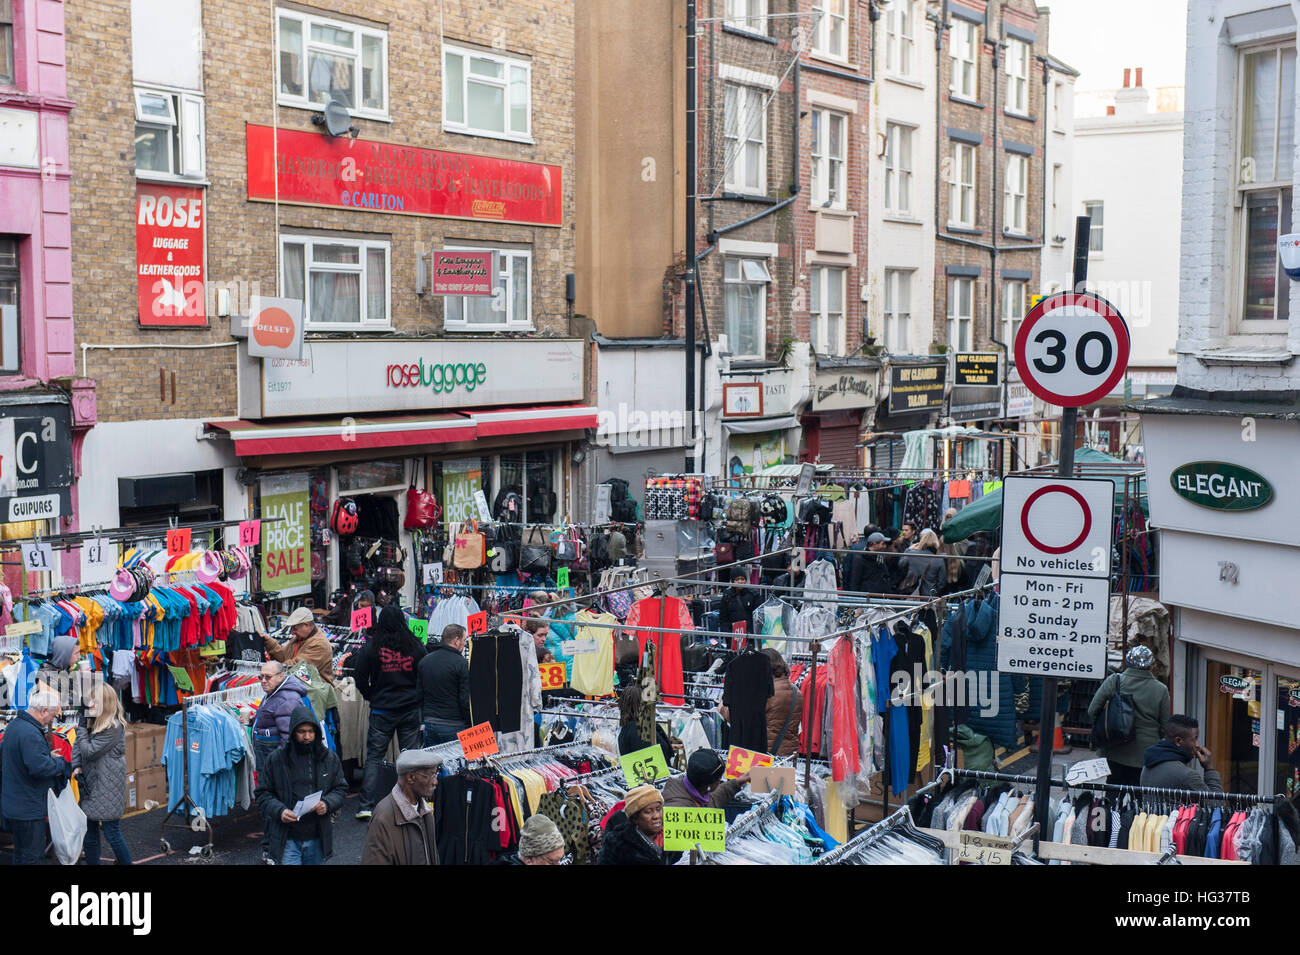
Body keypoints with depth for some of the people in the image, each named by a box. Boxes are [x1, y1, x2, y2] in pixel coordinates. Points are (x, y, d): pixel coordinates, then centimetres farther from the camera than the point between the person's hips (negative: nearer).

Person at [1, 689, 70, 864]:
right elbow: (40, 767, -33)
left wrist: (48, 755, 14)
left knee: (22, 855, 19)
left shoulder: (14, 726, 11)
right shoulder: (30, 734, -24)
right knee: (30, 857, -2)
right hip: (27, 809, -10)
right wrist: (60, 763, -12)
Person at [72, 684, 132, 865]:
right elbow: (77, 746, 16)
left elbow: (90, 751, -17)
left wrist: (82, 729, -8)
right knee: (89, 833, 12)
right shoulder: (92, 723, 9)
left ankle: (125, 862, 10)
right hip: (90, 787, 8)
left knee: (112, 833, -3)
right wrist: (76, 767, -1)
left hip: (108, 790, -8)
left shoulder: (114, 727, -17)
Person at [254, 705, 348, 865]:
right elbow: (263, 793, 3)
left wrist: (327, 804, -10)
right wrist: (279, 811, -14)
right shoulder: (276, 759, 0)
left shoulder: (330, 758, 5)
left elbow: (340, 789, 11)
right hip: (287, 838, -2)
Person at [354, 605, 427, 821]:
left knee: (374, 757, 4)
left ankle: (367, 806, -1)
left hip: (382, 711, -2)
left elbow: (361, 681, -3)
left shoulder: (371, 647, -6)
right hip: (411, 710, 2)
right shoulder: (415, 645, -1)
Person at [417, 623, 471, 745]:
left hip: (429, 724, 6)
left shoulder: (424, 661, 9)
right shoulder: (460, 663, -11)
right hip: (454, 726, -6)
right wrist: (470, 726, -4)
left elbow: (419, 695, 13)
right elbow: (465, 699, -12)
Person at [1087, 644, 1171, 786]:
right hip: (1146, 756, 0)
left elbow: (1092, 712, -3)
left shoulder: (1114, 681, -4)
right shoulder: (1161, 690, -2)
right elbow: (1165, 728, 3)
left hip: (1115, 754, 0)